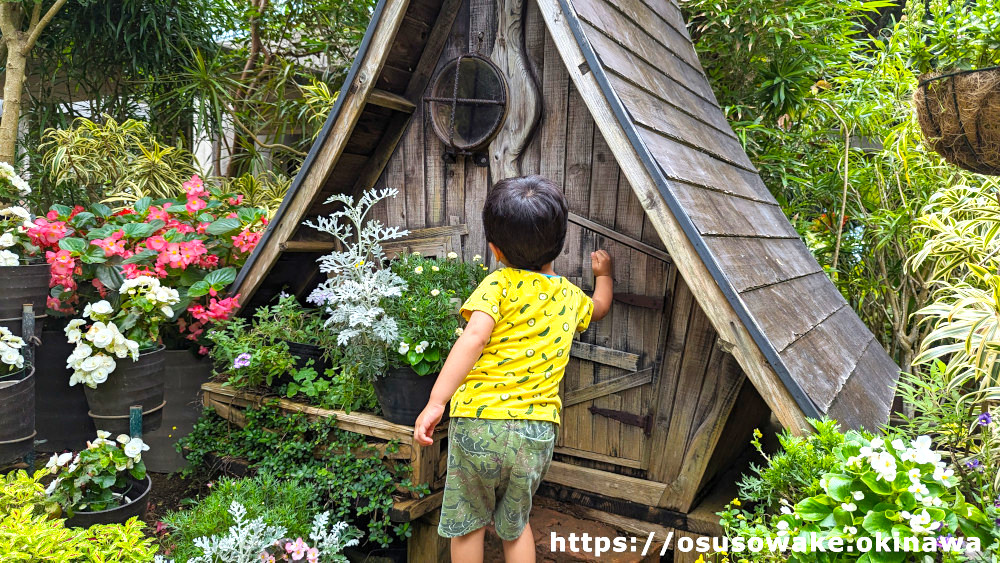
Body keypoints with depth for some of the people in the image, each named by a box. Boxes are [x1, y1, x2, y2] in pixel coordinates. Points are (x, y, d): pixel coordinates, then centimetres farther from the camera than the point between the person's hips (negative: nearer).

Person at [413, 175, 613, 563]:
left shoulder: (499, 285, -4)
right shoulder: (571, 297, 12)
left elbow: (474, 337, -21)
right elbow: (600, 306, 36)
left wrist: (435, 402, -24)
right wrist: (602, 274, 56)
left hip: (478, 421, -4)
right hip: (538, 430, 5)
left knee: (467, 523, 17)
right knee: (515, 524, 26)